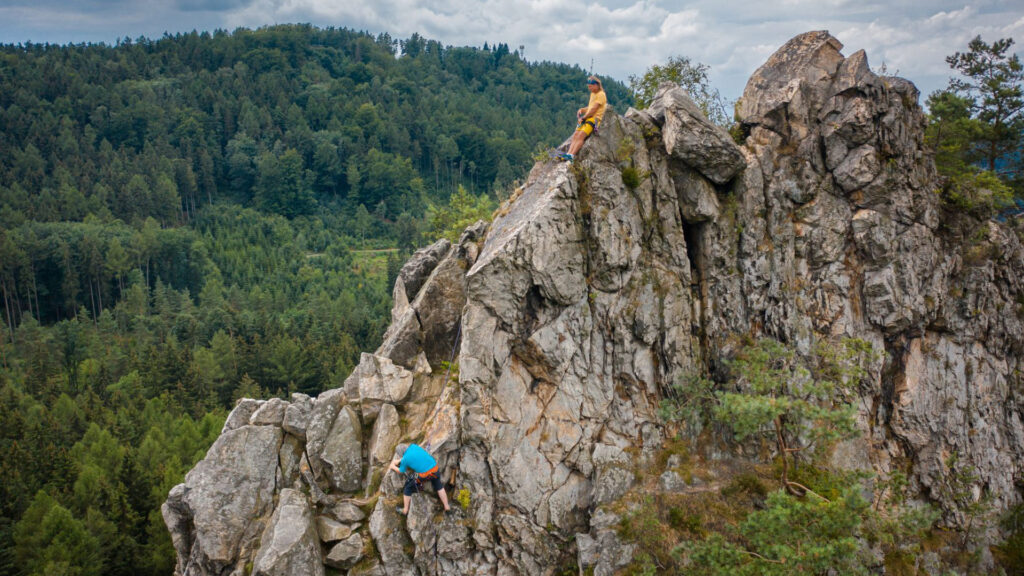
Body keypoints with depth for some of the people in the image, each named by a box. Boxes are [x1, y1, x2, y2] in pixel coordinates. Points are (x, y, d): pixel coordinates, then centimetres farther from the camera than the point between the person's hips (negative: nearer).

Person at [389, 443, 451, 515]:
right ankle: (447, 507, 37)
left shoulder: (404, 460, -3)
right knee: (439, 487, 31)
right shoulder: (413, 446, 9)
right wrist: (398, 461, 35)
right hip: (434, 468, 5)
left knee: (408, 488, 18)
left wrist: (393, 467, 35)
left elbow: (401, 471, 16)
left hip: (424, 475, -4)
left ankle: (405, 510, 32)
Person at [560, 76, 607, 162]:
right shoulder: (592, 94, 23)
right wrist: (581, 110, 6)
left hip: (595, 119, -8)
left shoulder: (601, 95, -6)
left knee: (581, 135, -24)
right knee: (575, 135, -11)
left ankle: (571, 155, -34)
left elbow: (593, 109, -13)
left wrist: (583, 117, -7)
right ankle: (568, 154, -22)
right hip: (588, 118, 8)